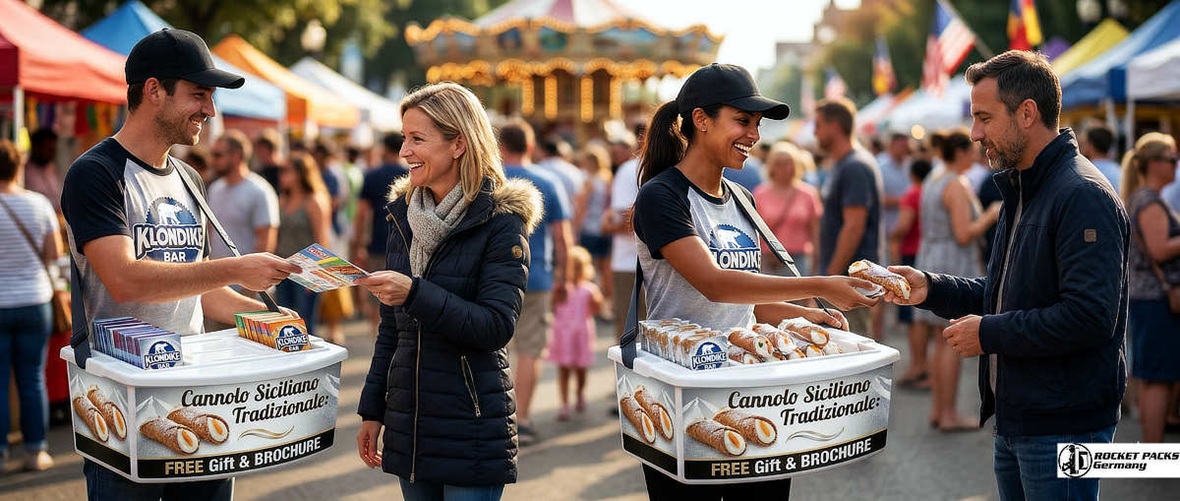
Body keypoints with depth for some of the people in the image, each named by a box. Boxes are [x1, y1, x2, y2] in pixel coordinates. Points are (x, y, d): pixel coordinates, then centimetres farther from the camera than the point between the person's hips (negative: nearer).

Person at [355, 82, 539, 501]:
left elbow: (497, 326, -18)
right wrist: (371, 410, 15)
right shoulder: (404, 215, 9)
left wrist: (415, 293, -27)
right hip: (407, 425, 6)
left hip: (472, 430, -6)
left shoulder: (501, 223, -9)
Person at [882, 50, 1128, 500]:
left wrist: (989, 333, -17)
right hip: (1015, 420, 10)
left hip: (1064, 427, -10)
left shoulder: (1083, 196, -18)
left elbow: (1090, 317, -26)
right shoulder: (1021, 189, 15)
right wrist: (930, 289, 6)